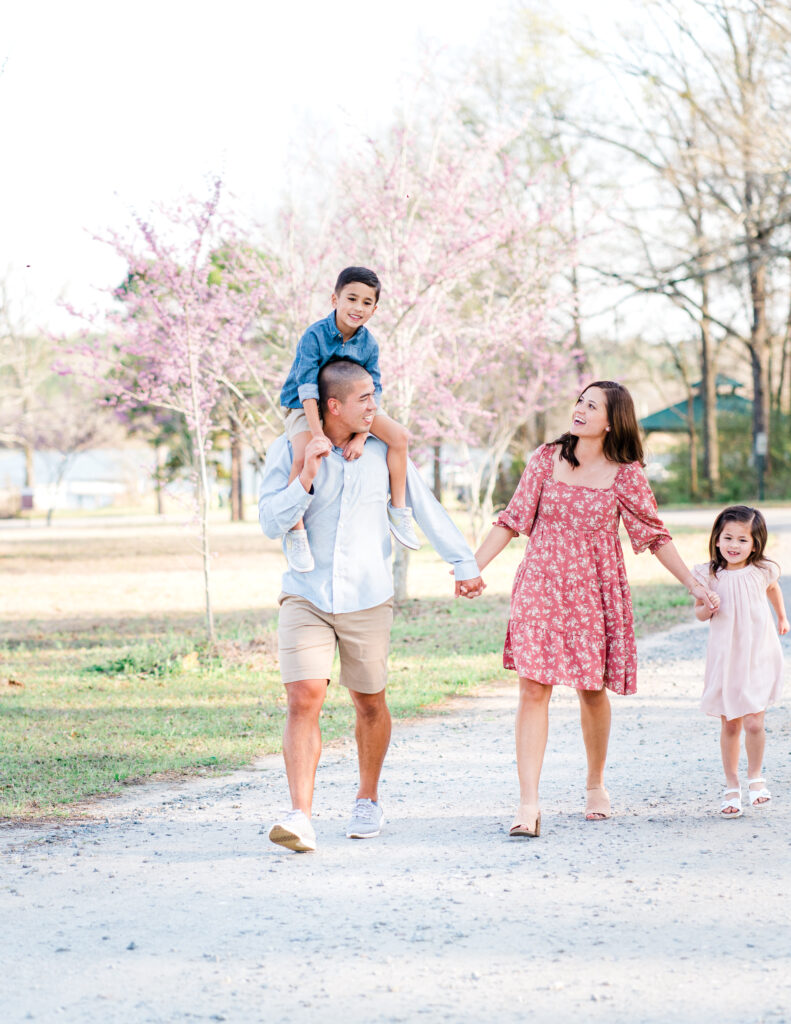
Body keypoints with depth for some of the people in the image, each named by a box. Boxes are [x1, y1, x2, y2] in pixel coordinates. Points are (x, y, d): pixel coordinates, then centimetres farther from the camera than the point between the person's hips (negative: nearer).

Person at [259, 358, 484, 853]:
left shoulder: (383, 450, 2)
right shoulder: (288, 451, -2)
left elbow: (427, 509, 11)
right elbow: (272, 523, -9)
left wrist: (465, 564, 17)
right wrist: (307, 475, -22)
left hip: (367, 599, 1)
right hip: (305, 595, -1)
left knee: (370, 704, 10)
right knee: (304, 699, -16)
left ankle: (368, 798, 33)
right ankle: (301, 818, -19)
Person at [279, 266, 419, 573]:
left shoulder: (368, 344, -7)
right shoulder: (314, 335, -21)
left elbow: (371, 394, -7)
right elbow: (307, 387, -25)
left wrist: (361, 436, -20)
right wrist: (317, 435, -31)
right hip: (304, 408, -5)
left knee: (399, 435, -10)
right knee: (304, 457, -32)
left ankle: (398, 510, 3)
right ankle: (295, 534, -20)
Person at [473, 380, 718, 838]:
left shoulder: (626, 475, -3)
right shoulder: (547, 458, 2)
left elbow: (655, 535, 6)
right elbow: (513, 520, 6)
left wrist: (694, 584, 2)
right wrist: (474, 568, 1)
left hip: (595, 593, 0)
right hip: (541, 589, 1)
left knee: (593, 690, 8)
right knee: (534, 690, -9)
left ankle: (596, 784, 32)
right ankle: (529, 805, -11)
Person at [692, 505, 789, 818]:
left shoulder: (762, 571, -5)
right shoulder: (710, 575, -8)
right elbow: (699, 611, 6)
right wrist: (705, 610, -17)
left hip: (759, 657, 0)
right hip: (725, 658, 0)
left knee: (754, 723, -9)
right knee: (730, 725, 7)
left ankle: (755, 777, 15)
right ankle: (731, 786, 21)